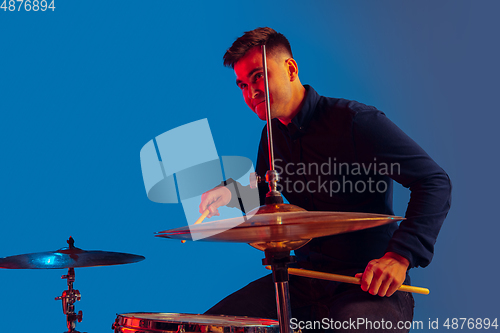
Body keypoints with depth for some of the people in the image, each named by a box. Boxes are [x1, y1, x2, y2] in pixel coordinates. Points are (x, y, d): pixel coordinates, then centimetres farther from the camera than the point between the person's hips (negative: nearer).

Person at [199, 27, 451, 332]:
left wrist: (400, 256, -27)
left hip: (370, 284, -7)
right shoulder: (272, 136, 10)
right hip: (304, 279, 7)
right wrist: (233, 193, 2)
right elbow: (265, 194, 26)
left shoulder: (353, 121, -14)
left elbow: (435, 182, -17)